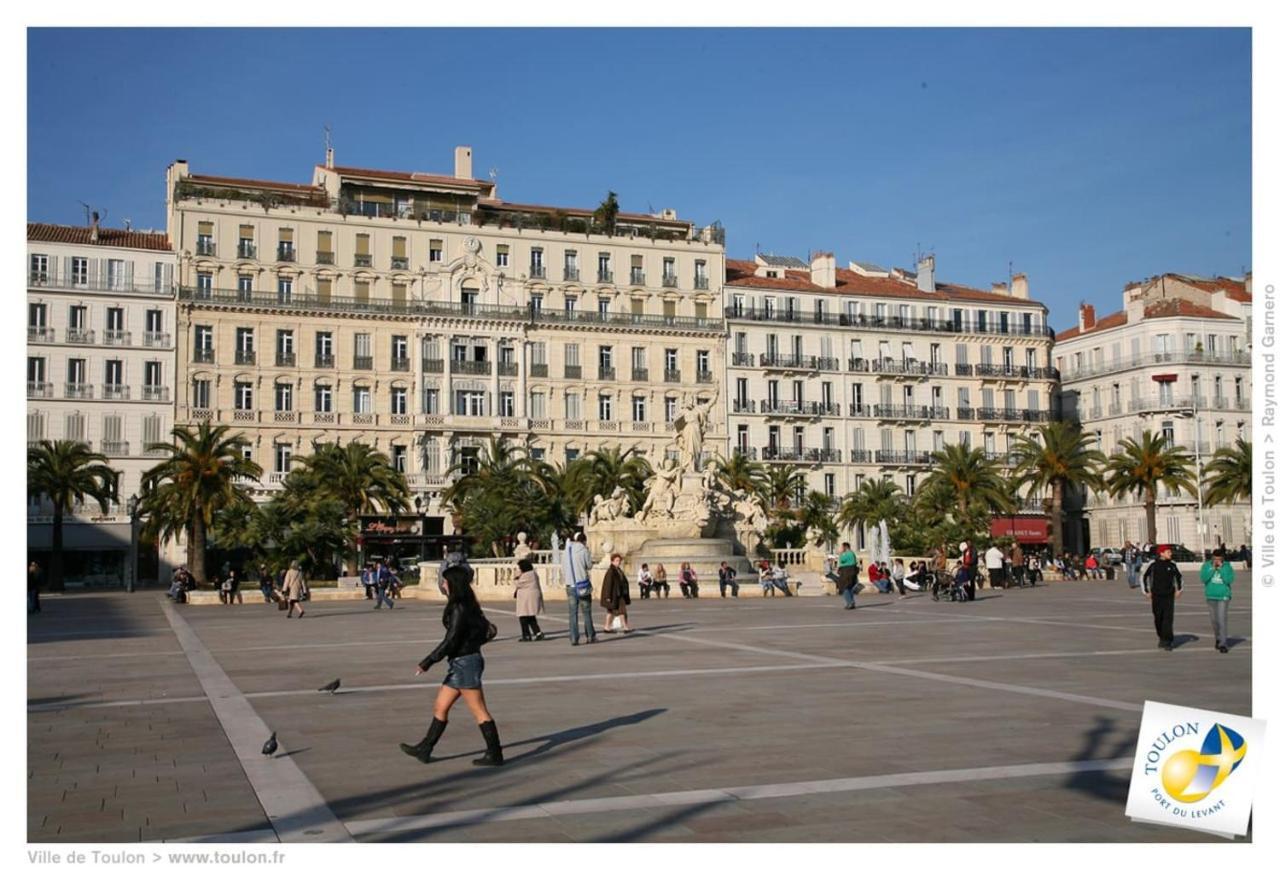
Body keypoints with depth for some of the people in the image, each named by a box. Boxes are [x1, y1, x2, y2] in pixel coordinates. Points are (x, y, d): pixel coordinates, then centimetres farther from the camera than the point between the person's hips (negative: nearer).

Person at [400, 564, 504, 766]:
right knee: (440, 706, 14)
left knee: (479, 711, -3)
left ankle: (494, 754, 3)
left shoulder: (459, 609, -17)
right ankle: (424, 749, 21)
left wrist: (427, 662, -18)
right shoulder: (467, 606, 11)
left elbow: (451, 640, -21)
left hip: (465, 664, -10)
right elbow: (489, 630, 15)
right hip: (459, 664, 10)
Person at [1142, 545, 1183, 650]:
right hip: (1156, 596, 0)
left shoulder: (1172, 565, 2)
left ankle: (1168, 642, -9)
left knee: (1168, 618, -10)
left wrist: (1179, 589, 14)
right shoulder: (1153, 565, -4)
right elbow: (1144, 577, 6)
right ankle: (1162, 638, 26)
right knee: (1158, 619, 7)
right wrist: (1146, 591, 4)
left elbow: (1179, 576, 20)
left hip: (1169, 596, 0)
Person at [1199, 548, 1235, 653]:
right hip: (1211, 596, 3)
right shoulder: (1207, 565, 0)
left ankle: (1222, 644, -12)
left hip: (1223, 596, -3)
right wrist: (1213, 569, -17)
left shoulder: (1227, 566, -4)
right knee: (1213, 619, 13)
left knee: (1222, 620, -13)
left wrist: (1221, 568, -18)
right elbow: (1204, 578, -12)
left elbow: (1230, 580, -15)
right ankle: (1218, 638, 35)